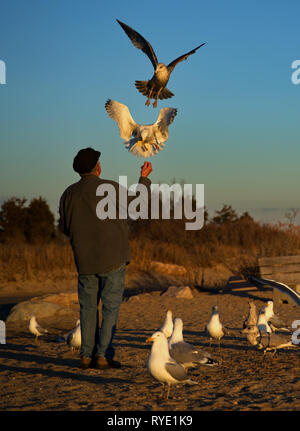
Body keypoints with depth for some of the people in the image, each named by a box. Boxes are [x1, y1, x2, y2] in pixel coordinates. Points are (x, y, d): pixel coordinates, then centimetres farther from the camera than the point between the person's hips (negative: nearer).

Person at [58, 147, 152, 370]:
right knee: (111, 306, 0)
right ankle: (103, 355, -3)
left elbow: (64, 227, 10)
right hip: (112, 259, -4)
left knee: (88, 307, 11)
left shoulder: (69, 194, 2)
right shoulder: (111, 188, -10)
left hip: (85, 260, 4)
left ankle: (87, 355, 9)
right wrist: (144, 178, 21)